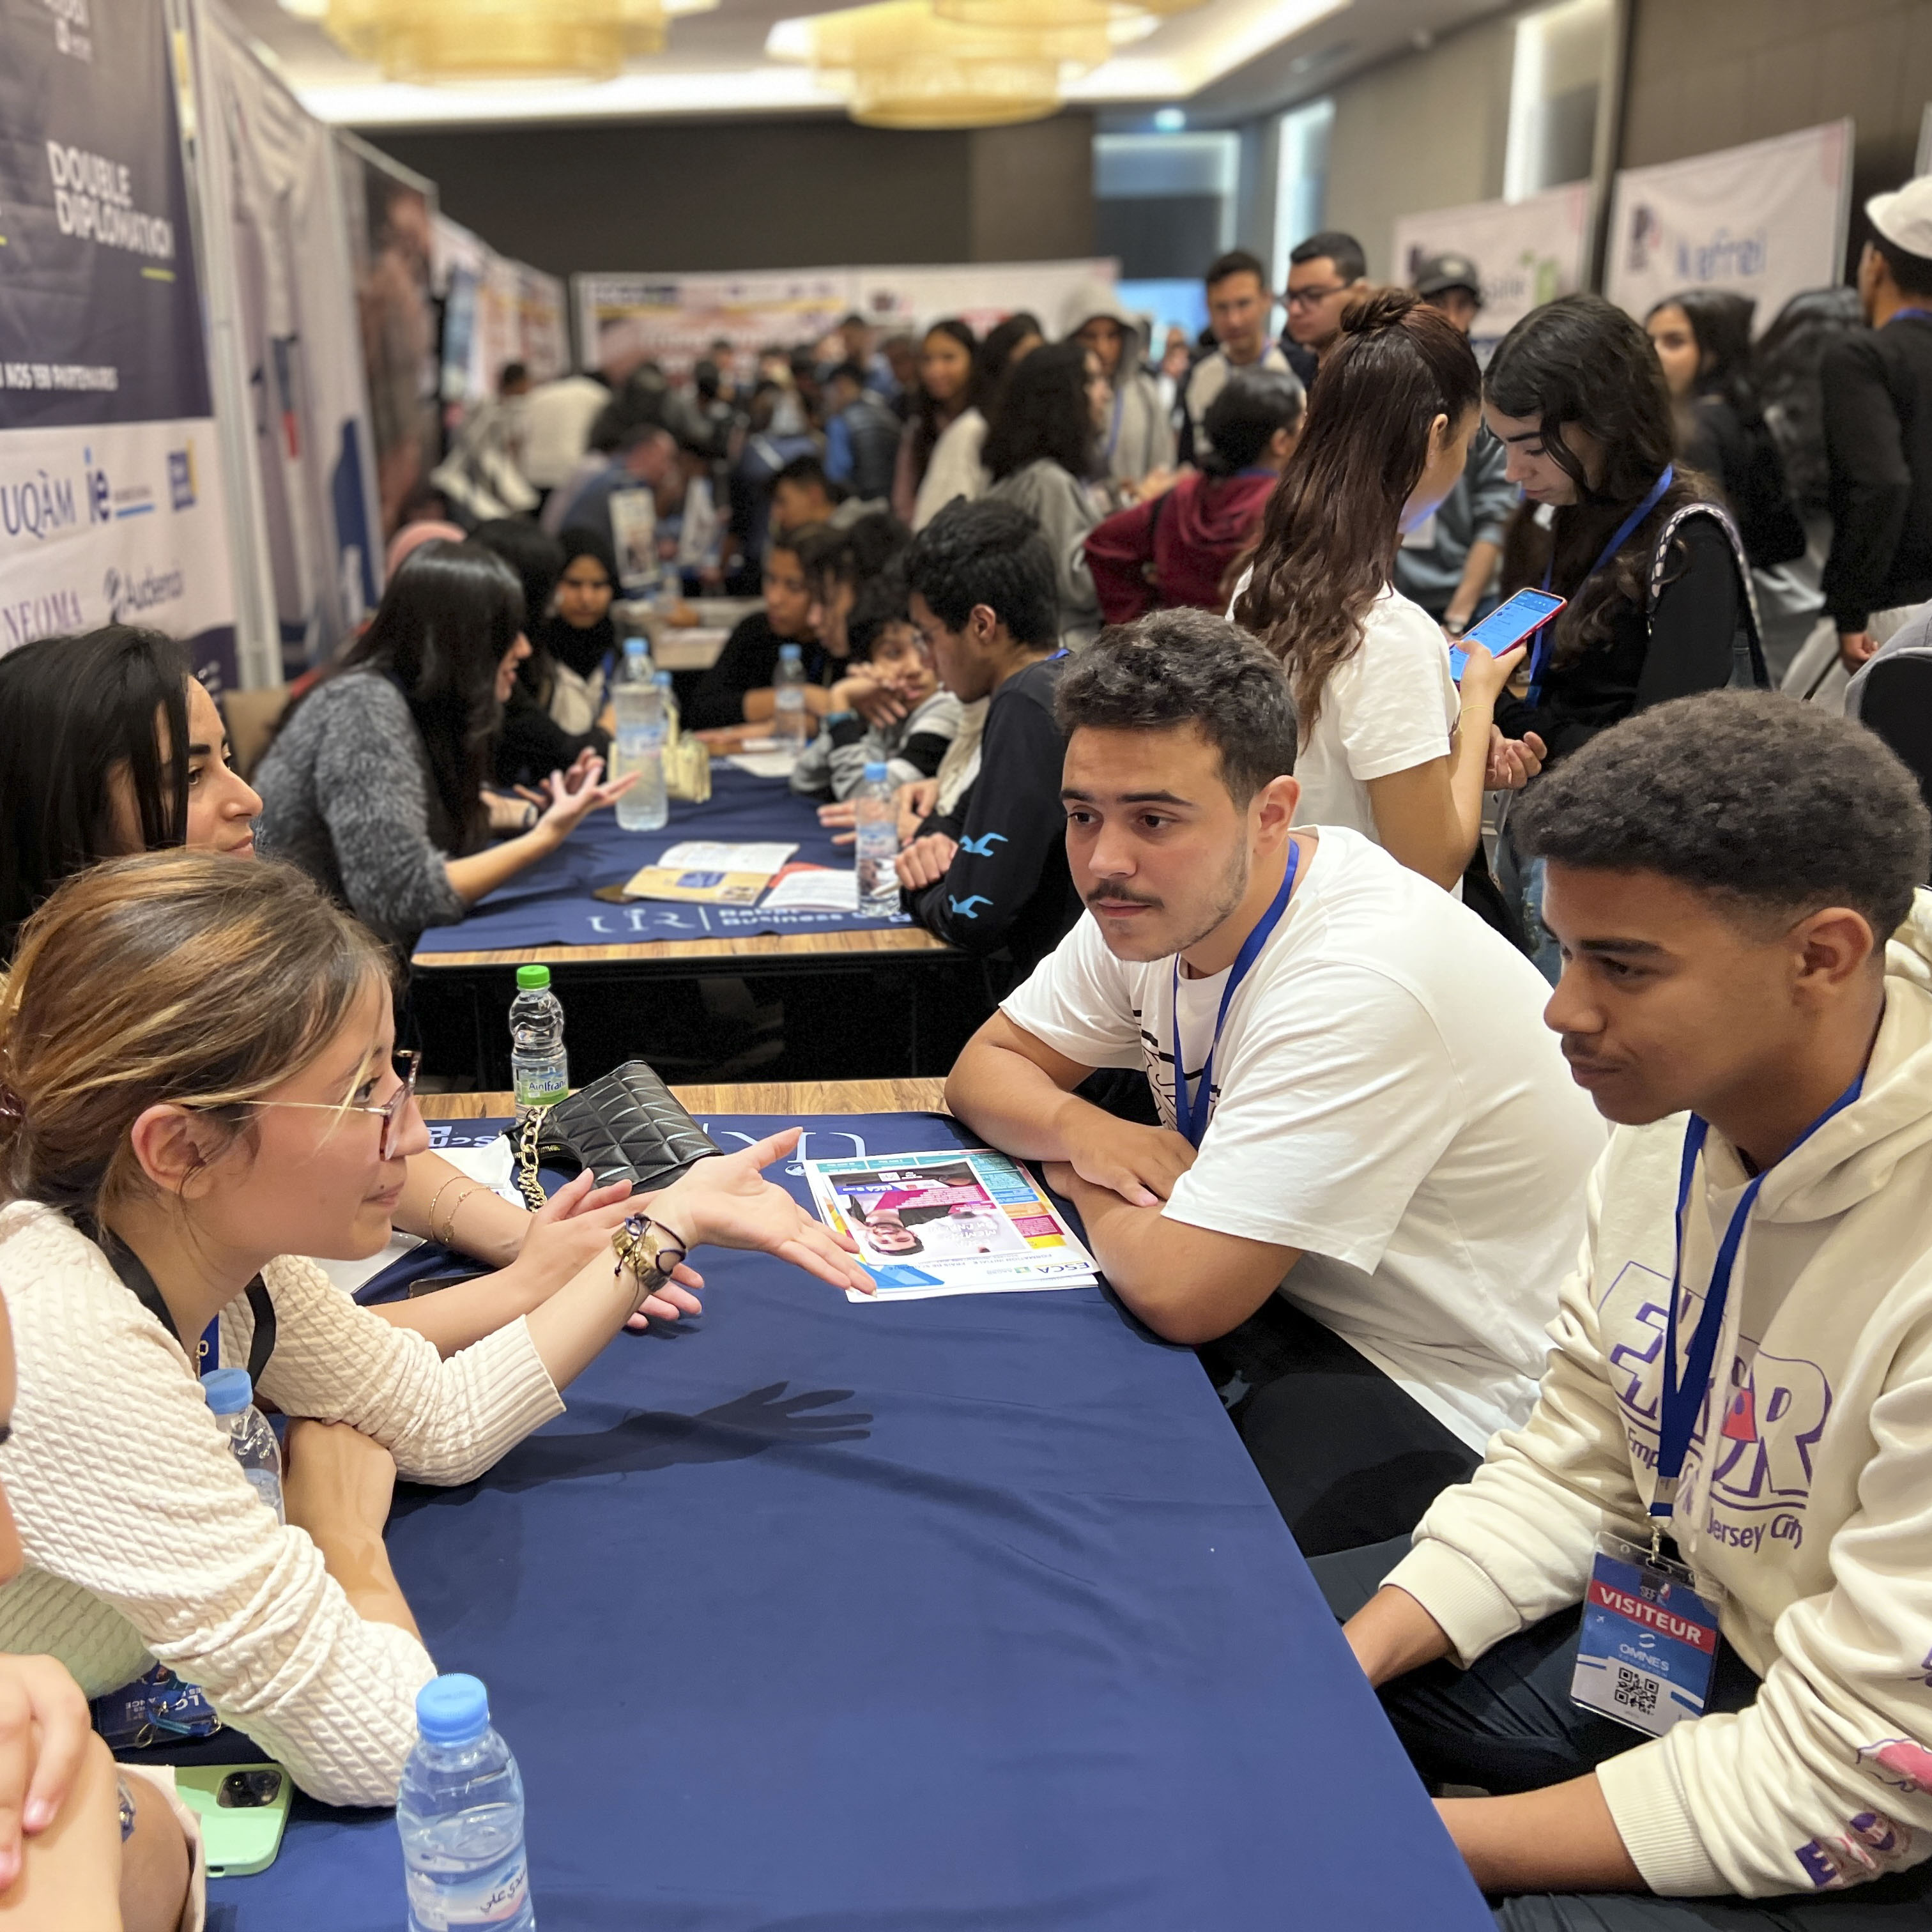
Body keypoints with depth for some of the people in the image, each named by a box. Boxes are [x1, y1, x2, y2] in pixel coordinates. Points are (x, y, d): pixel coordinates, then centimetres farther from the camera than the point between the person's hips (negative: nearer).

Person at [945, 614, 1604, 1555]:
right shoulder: (1155, 903, -4)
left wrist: (1086, 1186, -10)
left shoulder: (1363, 980, -31)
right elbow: (987, 1064, 6)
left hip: (1438, 1390, -8)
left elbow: (1180, 1292, -31)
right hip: (1276, 1296, 8)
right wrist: (1079, 1128, -16)